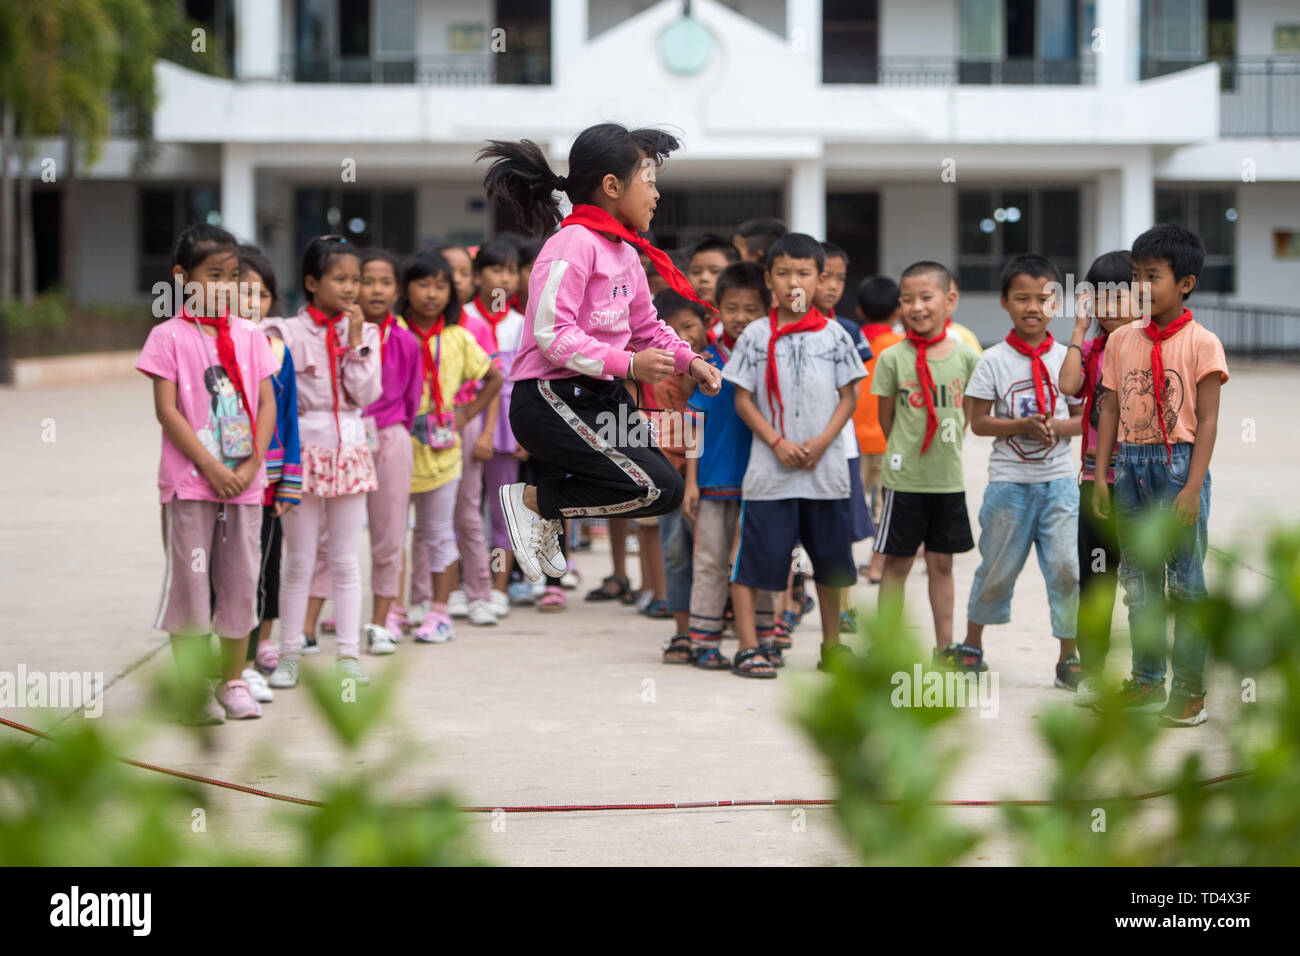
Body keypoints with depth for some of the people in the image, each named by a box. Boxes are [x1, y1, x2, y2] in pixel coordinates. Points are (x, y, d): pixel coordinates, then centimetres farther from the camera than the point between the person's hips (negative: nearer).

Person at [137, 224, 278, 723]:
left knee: (240, 580, 8)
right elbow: (166, 410, -8)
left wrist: (252, 463, -7)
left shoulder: (248, 335, 8)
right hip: (190, 480, -4)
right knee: (189, 580, -1)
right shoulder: (169, 337, -4)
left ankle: (233, 681, 20)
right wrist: (211, 467, -13)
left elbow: (267, 402, 7)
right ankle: (194, 691, 5)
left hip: (244, 480, 4)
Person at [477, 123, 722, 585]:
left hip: (600, 395, 10)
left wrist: (688, 360, 0)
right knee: (658, 489, -16)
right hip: (547, 400, -10)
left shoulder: (625, 251, 13)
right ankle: (531, 500, -3)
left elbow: (646, 325, 19)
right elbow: (552, 333, -24)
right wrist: (627, 364, -28)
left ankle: (556, 470, 16)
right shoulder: (574, 244, -17)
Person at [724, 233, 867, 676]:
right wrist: (777, 443, -12)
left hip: (825, 468, 2)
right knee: (754, 558, -4)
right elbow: (743, 399, 0)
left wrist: (822, 442, -10)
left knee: (830, 560, 10)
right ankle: (747, 647, 2)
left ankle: (831, 644, 24)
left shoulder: (834, 335, 4)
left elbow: (848, 395, 4)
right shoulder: (756, 336, 1)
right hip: (769, 468, -2)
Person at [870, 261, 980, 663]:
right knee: (897, 562, 4)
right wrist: (906, 452, 3)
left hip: (949, 476, 2)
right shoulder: (892, 358, -6)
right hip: (904, 478, -2)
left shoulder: (965, 356, -1)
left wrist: (944, 446, 6)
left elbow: (969, 413, 10)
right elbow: (885, 416, 2)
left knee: (942, 562, 11)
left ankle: (944, 646, 19)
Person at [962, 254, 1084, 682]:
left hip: (1058, 481, 1)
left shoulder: (1066, 358, 2)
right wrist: (1023, 425, -20)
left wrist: (1056, 427, -15)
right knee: (997, 568, 8)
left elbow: (1084, 417, 5)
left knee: (1067, 567, -3)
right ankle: (972, 643, 27)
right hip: (1009, 482, -1)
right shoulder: (994, 361, -3)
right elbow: (978, 421, -6)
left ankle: (1068, 656, 8)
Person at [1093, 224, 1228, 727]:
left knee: (1185, 580, -1)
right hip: (1130, 464, 5)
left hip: (1178, 463, -5)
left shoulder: (1201, 343, -5)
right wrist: (1102, 474, 6)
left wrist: (1193, 487, -14)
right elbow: (1110, 410, 11)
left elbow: (1207, 421, -8)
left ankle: (1190, 689, 5)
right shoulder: (1122, 340, 9)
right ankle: (1146, 680, 20)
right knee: (1138, 578, 11)